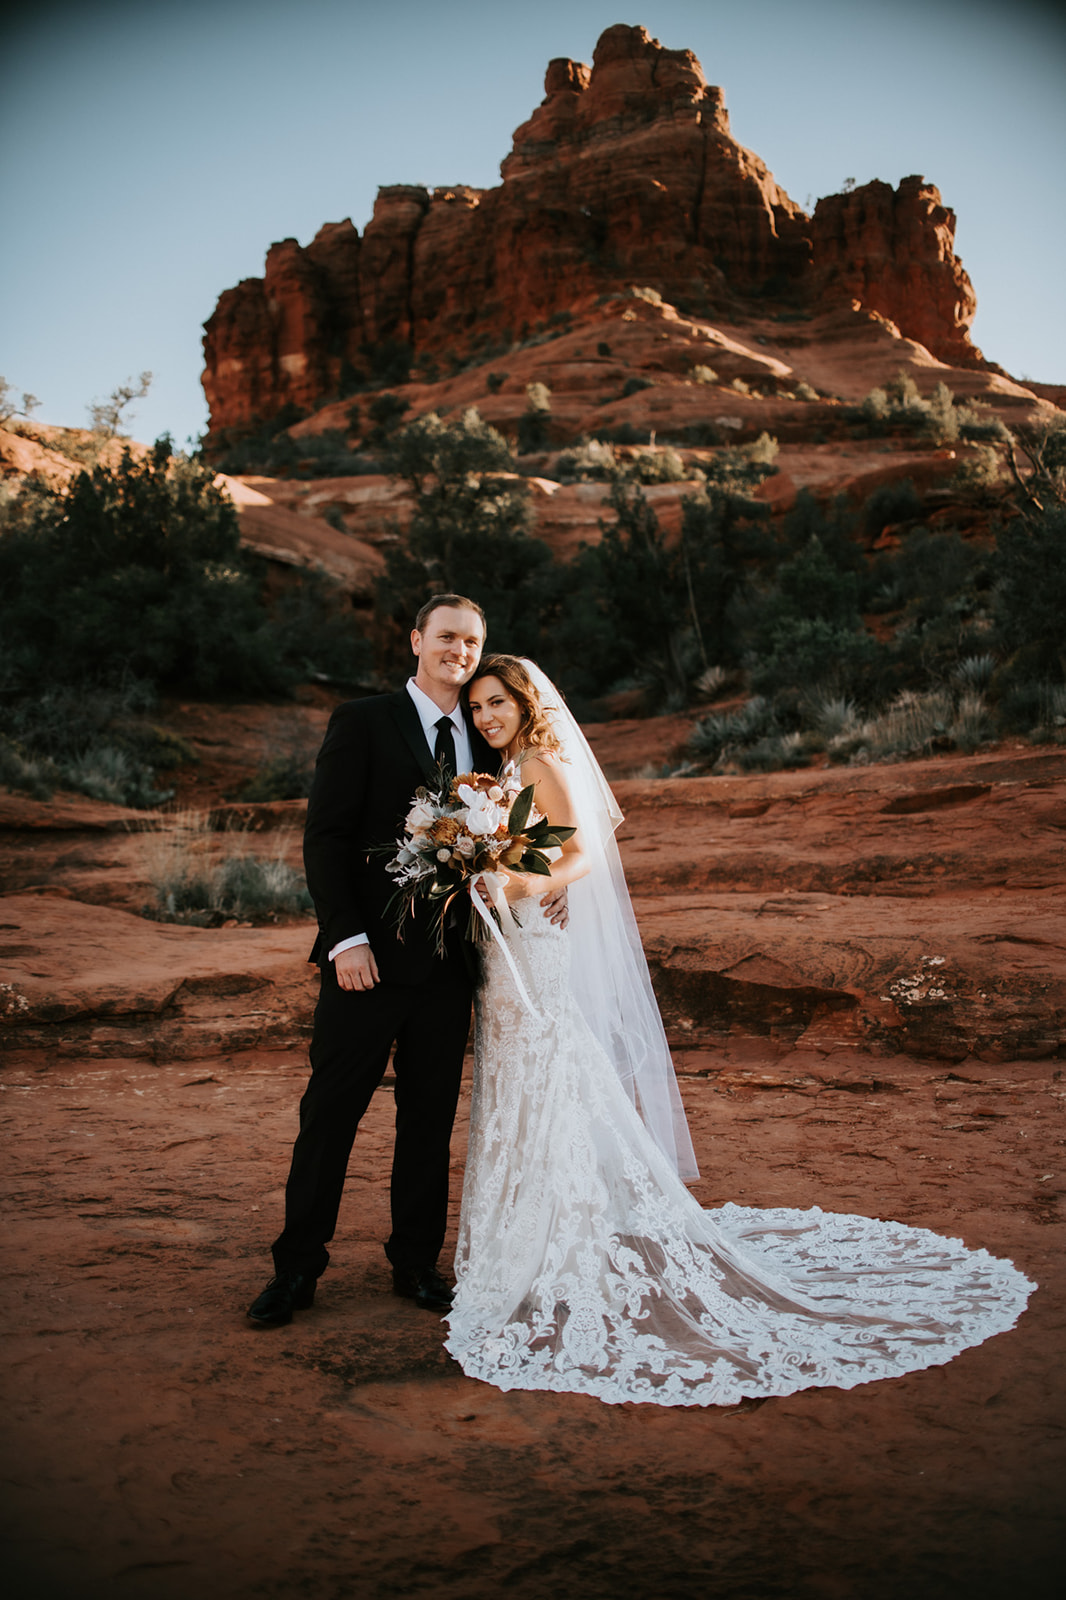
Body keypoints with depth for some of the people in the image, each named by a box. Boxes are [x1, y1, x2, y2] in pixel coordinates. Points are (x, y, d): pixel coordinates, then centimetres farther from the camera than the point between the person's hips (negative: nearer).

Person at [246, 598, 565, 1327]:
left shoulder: (485, 739, 12)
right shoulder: (362, 721, -3)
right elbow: (326, 837, -8)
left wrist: (550, 878, -7)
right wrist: (346, 938, -16)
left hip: (450, 960, 4)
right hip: (371, 954, -4)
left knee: (431, 1116, 13)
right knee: (331, 1110, 5)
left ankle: (417, 1261, 27)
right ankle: (298, 1267, 20)